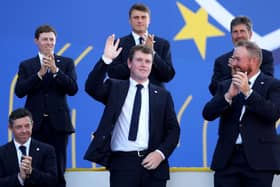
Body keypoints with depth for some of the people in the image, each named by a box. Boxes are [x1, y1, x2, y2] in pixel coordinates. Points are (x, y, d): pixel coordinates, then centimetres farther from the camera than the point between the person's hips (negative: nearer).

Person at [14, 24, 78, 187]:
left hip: (58, 123, 0)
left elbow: (73, 89, -4)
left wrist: (55, 70, -16)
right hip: (36, 124, 0)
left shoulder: (67, 63, 9)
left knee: (58, 172, 1)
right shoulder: (26, 65, 10)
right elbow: (19, 91, -4)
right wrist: (40, 73, -14)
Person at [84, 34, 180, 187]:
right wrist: (106, 59, -17)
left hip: (153, 163, 1)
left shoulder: (162, 95, 13)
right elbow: (91, 88, -9)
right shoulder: (115, 88, 10)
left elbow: (173, 129, 9)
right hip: (122, 162, -1)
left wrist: (161, 153, -7)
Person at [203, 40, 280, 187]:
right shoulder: (226, 86, 14)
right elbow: (208, 114, 4)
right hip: (227, 158, 3)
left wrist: (247, 92, -17)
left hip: (258, 160, -3)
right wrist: (229, 96, -12)